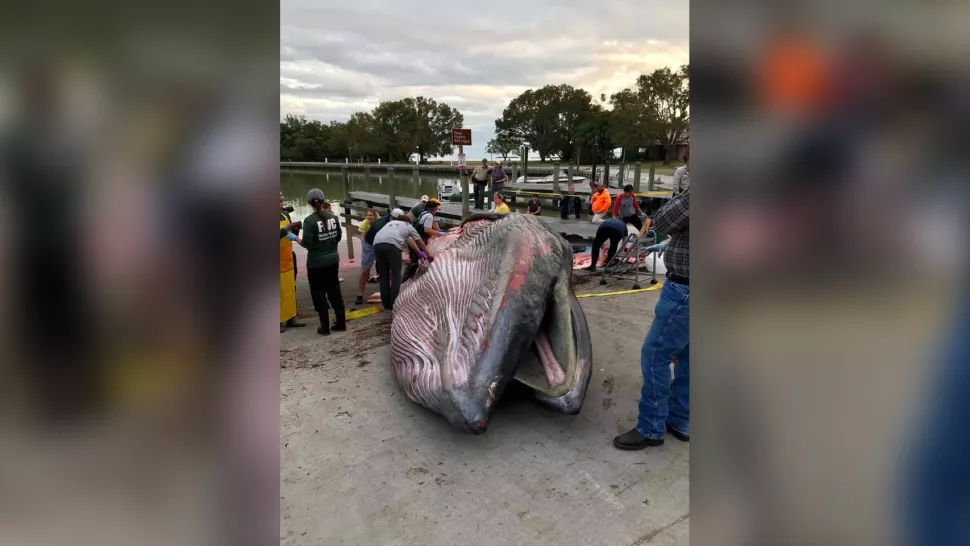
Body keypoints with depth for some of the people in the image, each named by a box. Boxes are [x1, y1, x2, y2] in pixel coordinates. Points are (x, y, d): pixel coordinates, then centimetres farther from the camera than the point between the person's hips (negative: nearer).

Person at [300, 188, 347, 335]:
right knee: (334, 290, 15)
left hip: (316, 263, -5)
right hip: (332, 259, 5)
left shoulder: (309, 220, -18)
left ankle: (325, 327, 11)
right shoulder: (333, 216, -1)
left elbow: (307, 244, -18)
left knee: (319, 293, 6)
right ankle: (341, 323, 21)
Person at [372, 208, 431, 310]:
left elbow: (408, 239, 44)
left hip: (377, 244, 5)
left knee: (383, 275, 14)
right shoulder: (408, 226, 27)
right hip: (391, 245, -5)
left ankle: (386, 303, 18)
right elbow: (420, 242, 39)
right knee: (396, 275, 6)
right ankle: (394, 304, 3)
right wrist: (427, 254, 55)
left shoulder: (390, 223, 39)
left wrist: (419, 252, 51)